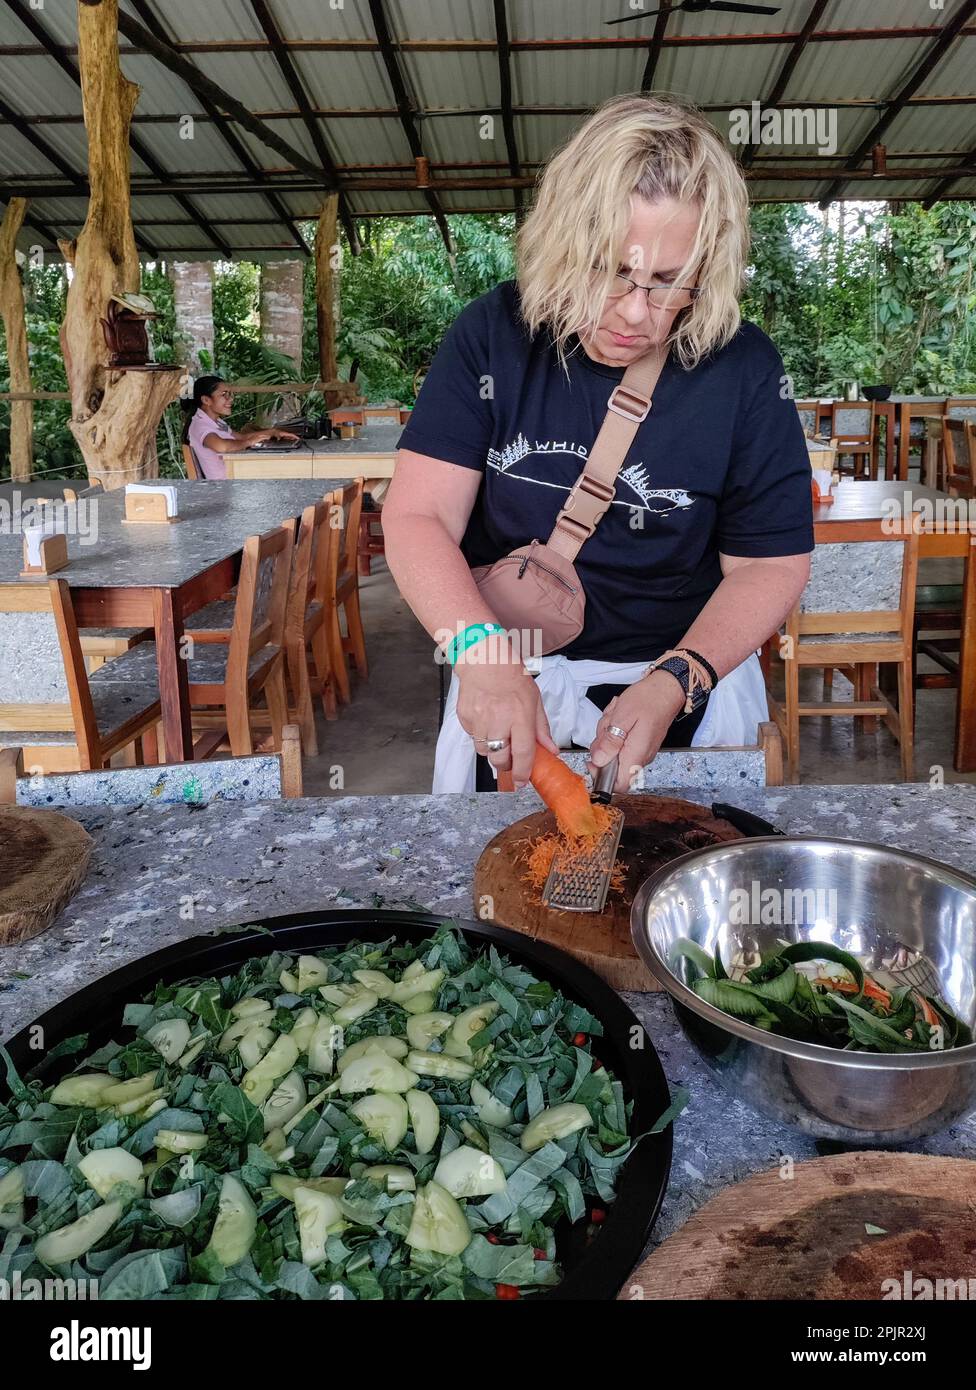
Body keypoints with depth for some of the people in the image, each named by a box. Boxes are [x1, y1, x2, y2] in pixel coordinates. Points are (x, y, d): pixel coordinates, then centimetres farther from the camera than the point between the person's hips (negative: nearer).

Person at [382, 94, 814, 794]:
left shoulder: (745, 369, -12)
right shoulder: (492, 335, -10)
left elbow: (771, 563, -9)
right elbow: (418, 515, -16)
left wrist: (675, 683, -26)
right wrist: (482, 652, -33)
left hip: (690, 674, 0)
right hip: (508, 680, 1)